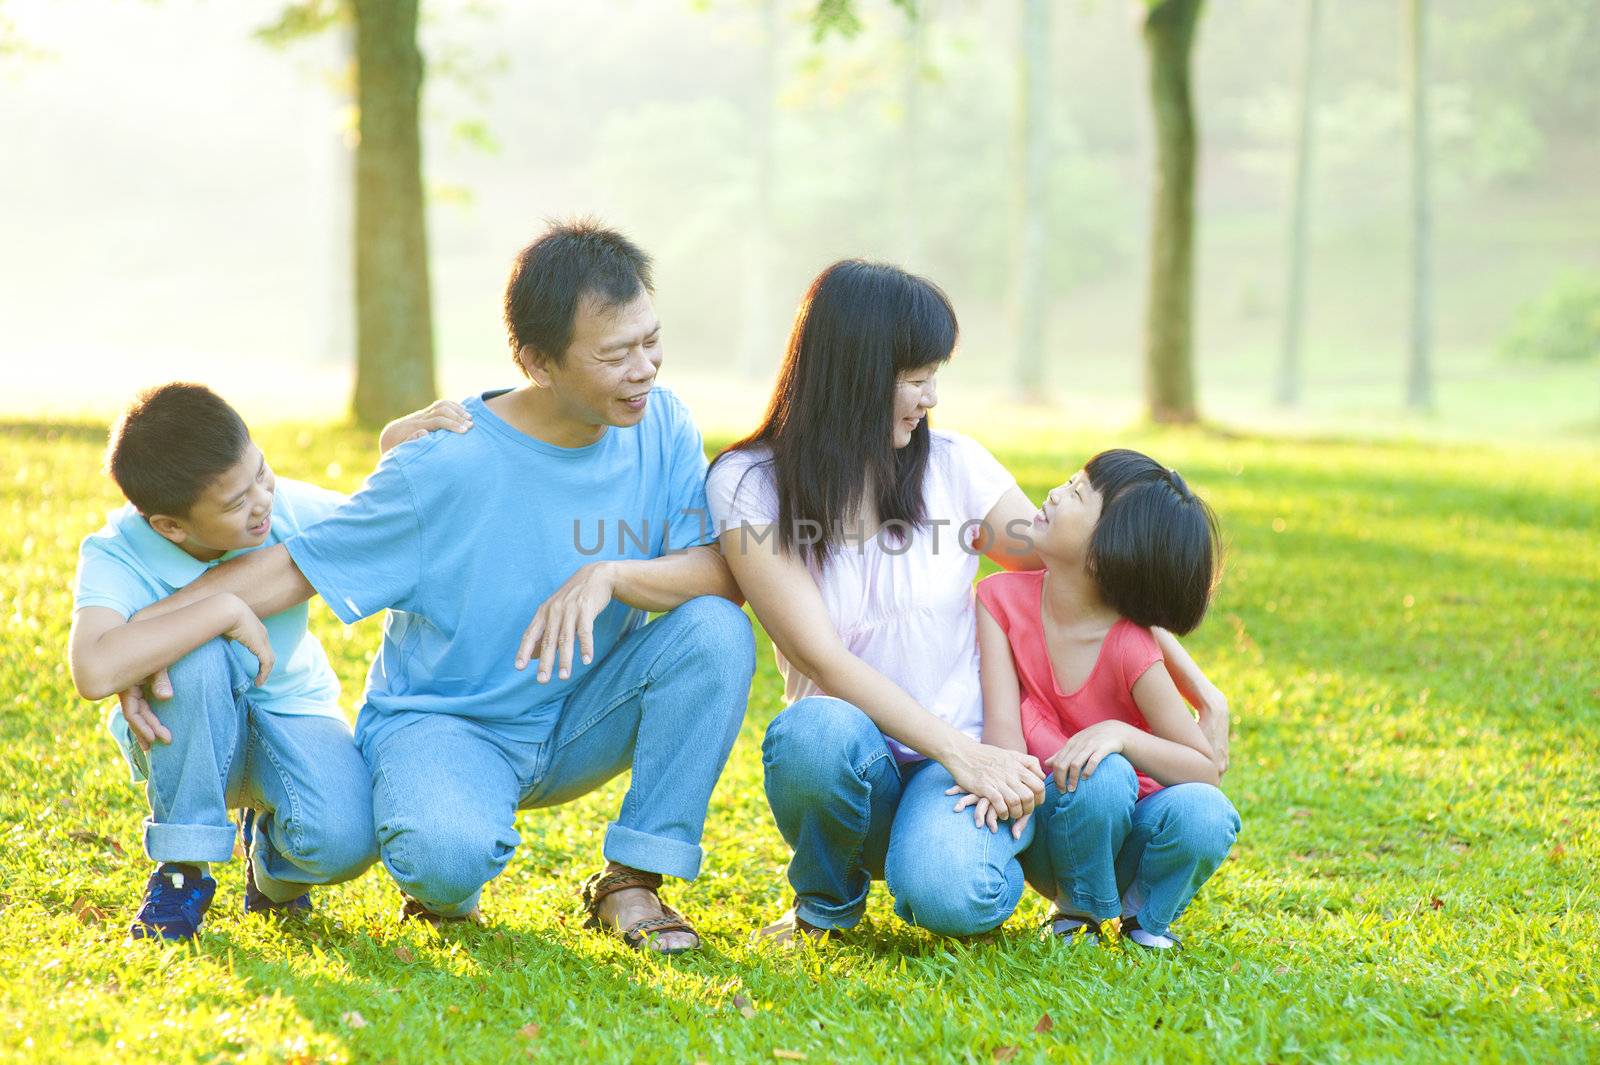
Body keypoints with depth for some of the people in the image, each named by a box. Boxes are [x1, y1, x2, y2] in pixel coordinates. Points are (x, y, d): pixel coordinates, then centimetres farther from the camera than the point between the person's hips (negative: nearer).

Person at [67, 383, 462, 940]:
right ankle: (183, 866, -16)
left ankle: (271, 852, 10)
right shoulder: (116, 557, -25)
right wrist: (225, 610, -40)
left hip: (290, 711, 2)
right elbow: (94, 671, -45)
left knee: (345, 839, -31)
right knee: (203, 654, -37)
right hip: (189, 740, -2)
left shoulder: (288, 508, -15)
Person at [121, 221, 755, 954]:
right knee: (449, 855, -36)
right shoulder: (443, 468, -17)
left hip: (582, 723, 4)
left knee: (716, 630, -23)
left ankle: (633, 877, -9)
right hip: (442, 720, -4)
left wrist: (610, 576, -31)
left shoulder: (660, 426, -5)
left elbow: (729, 573, -12)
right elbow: (289, 570, -13)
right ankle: (444, 887, 5)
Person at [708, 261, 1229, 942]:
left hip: (970, 753, 1)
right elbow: (822, 656, -14)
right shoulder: (748, 484, -6)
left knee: (947, 895, -32)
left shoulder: (954, 467, 2)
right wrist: (961, 754, -23)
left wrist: (1199, 688, 6)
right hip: (855, 763, 0)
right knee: (817, 731, -37)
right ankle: (826, 900, -4)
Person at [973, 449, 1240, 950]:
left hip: (1133, 834, 0)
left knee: (1203, 813, -32)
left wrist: (1119, 734, -33)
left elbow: (1208, 769, -16)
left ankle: (1145, 913, 0)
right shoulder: (1002, 598, -9)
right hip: (1053, 829, 0)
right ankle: (1079, 908, -4)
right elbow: (1002, 719, -17)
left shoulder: (1130, 649, -18)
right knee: (1101, 777, -33)